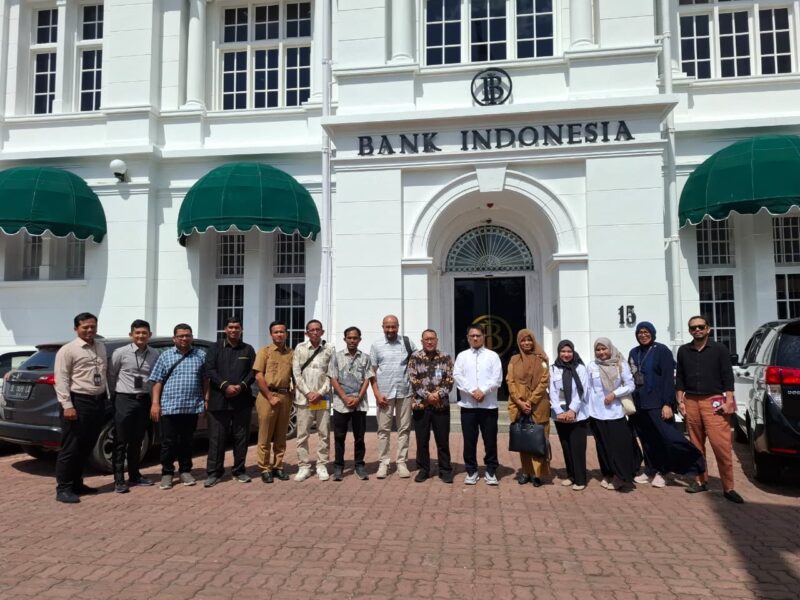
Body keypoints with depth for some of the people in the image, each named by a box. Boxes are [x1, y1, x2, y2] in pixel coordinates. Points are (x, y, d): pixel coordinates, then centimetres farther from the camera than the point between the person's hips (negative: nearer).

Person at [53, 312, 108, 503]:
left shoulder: (101, 347, 15)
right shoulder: (68, 350, -6)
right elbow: (61, 380, -12)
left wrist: (106, 399, 13)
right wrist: (67, 405, -19)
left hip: (98, 401, 7)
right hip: (78, 401, -7)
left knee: (86, 448, 14)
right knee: (71, 448, -3)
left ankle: (77, 484, 25)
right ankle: (63, 489, 4)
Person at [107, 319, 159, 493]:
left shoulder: (155, 354, 1)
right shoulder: (121, 353, -9)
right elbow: (110, 375, 1)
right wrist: (115, 395, 5)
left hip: (144, 400, 4)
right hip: (124, 400, -4)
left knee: (137, 441, 14)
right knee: (121, 442, 0)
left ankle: (134, 476, 26)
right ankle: (119, 480, 7)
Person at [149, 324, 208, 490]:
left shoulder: (201, 355, 7)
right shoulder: (165, 356, 6)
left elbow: (205, 380, 8)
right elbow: (157, 381, 4)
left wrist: (207, 400, 1)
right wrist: (155, 403, -4)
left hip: (192, 407, 1)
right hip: (169, 406, -1)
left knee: (187, 441, 10)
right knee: (168, 442, 2)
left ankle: (185, 471, 21)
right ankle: (167, 473, 14)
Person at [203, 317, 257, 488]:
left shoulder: (248, 350, 13)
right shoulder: (215, 348, 9)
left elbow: (253, 371, 6)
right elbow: (209, 370, -2)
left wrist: (242, 386, -11)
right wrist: (225, 386, -14)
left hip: (242, 401, 2)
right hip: (219, 400, -1)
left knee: (241, 437, 6)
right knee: (216, 438, -1)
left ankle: (239, 471, 16)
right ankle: (213, 472, 6)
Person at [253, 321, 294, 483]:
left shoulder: (291, 354, 11)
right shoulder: (265, 351, 2)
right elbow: (259, 376, -5)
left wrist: (292, 395, 4)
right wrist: (270, 397, -10)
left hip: (285, 396, 3)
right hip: (267, 396, -3)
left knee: (281, 435, 9)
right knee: (265, 435, 0)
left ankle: (278, 466, 17)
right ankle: (265, 469, 7)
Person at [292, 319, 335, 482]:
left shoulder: (330, 349, 3)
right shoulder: (300, 348, 3)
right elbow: (296, 373, 0)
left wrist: (320, 392, -8)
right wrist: (308, 392, -7)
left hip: (323, 397, 0)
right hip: (304, 397, 0)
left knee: (324, 433, 5)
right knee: (302, 433, 3)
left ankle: (322, 465, 15)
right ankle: (304, 466, 12)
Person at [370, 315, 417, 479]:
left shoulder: (408, 343, 4)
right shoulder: (376, 345, 3)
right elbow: (372, 371, 3)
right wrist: (377, 393, -5)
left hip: (404, 392, 1)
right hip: (384, 393, -1)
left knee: (404, 429, 6)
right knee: (383, 429, 4)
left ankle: (401, 462, 15)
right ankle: (383, 463, 11)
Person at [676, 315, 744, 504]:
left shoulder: (720, 349, 3)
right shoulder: (683, 351, 11)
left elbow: (727, 376, 0)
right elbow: (680, 378, 14)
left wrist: (728, 401, -8)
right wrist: (680, 401, 7)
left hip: (714, 401, -3)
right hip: (691, 402, 4)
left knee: (721, 446, -10)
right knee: (696, 445, 9)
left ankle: (728, 488, -4)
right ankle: (700, 481, 19)